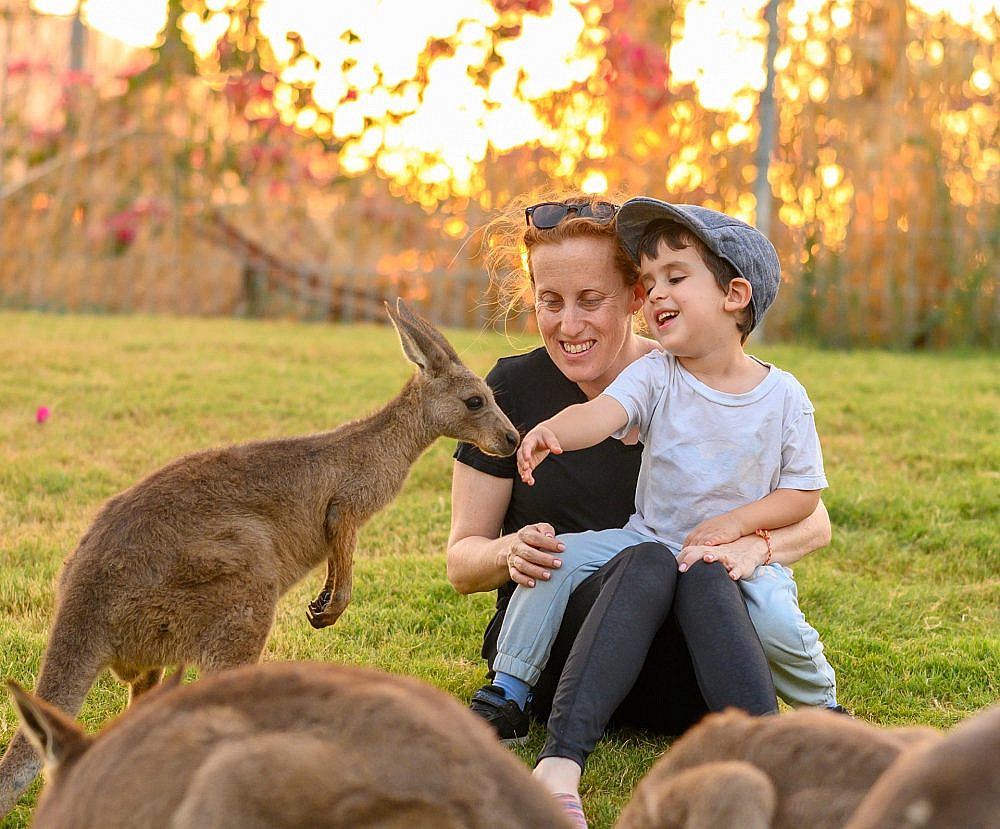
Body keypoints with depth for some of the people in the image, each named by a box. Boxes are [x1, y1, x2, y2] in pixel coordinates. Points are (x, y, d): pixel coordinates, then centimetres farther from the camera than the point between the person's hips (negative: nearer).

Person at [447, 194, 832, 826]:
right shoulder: (515, 389, 2)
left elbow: (813, 522, 2)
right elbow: (462, 562, 5)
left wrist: (753, 546, -22)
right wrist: (509, 552, -19)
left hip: (683, 676, 1)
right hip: (553, 652, -1)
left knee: (703, 573, -33)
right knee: (650, 559, -32)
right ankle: (559, 768, -50)